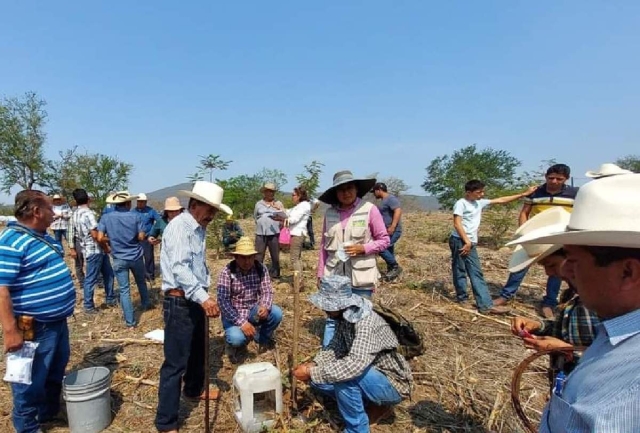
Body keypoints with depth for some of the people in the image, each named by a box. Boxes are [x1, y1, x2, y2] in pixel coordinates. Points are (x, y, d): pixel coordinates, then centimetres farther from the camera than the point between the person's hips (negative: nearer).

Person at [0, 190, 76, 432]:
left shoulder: (43, 237, 8)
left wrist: (64, 310, 25)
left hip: (57, 321, 10)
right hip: (34, 328, -9)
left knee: (56, 372, 24)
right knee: (31, 381, 9)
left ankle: (50, 413, 44)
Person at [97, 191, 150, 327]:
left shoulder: (106, 217, -6)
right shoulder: (135, 216, -10)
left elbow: (100, 238, -10)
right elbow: (141, 237, -10)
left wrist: (112, 240, 9)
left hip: (119, 259, 0)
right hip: (136, 256, 0)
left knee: (124, 290, 5)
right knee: (141, 282, 25)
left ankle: (130, 321, 7)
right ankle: (145, 304, 46)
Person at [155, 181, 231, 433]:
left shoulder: (198, 229, 11)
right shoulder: (179, 227, -18)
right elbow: (180, 268, -30)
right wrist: (203, 297, -39)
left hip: (195, 300, 10)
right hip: (180, 303, -10)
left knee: (199, 350, 26)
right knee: (175, 362, -1)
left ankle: (194, 390, 49)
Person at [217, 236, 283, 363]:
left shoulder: (261, 269, -8)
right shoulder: (227, 272, -19)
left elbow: (267, 291, -9)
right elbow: (223, 301, -24)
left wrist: (265, 306, -33)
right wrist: (242, 323, -31)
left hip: (254, 310, 3)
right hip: (233, 314, -3)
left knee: (276, 313, -22)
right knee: (236, 338, -31)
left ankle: (264, 338, 9)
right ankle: (237, 344, 10)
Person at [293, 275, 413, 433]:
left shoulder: (367, 323, -32)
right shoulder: (345, 317, -5)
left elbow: (354, 365, -43)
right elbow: (336, 347, 4)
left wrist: (312, 372, -35)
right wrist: (314, 365, -14)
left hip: (393, 384, -9)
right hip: (371, 376, 9)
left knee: (343, 376, -33)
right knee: (318, 378, 2)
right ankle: (375, 406, 11)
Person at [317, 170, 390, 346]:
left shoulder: (370, 210, -8)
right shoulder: (330, 212, 3)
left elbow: (384, 240, -2)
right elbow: (324, 245, 9)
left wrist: (363, 248, -17)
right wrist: (320, 274, 10)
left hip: (361, 277, -2)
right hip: (334, 275, 3)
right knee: (332, 319, 10)